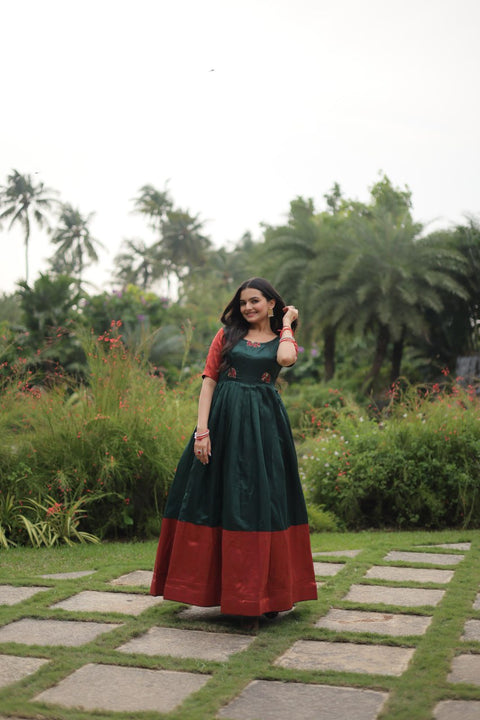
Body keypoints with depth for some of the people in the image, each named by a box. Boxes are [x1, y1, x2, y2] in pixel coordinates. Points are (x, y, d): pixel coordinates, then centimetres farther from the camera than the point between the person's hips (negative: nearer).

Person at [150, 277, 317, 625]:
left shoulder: (282, 339, 12)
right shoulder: (227, 334, 10)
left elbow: (286, 358, -14)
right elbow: (209, 381, 2)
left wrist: (287, 323, 3)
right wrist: (202, 430, -9)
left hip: (264, 426, 0)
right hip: (224, 422, 0)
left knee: (261, 503, 0)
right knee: (218, 501, 1)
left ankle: (262, 594, 9)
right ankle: (223, 588, 12)